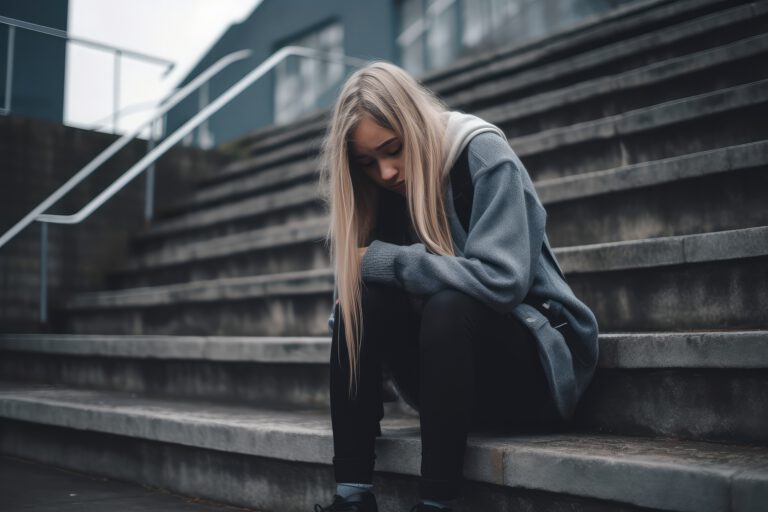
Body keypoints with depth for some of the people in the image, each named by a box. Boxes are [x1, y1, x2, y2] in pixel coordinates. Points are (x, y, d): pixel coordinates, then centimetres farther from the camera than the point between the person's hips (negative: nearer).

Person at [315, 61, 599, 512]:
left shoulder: (484, 155, -15)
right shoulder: (389, 189, 1)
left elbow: (500, 280, -28)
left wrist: (386, 261, -23)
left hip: (536, 360, -5)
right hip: (455, 377, 6)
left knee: (449, 305, -34)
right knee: (357, 304, -18)